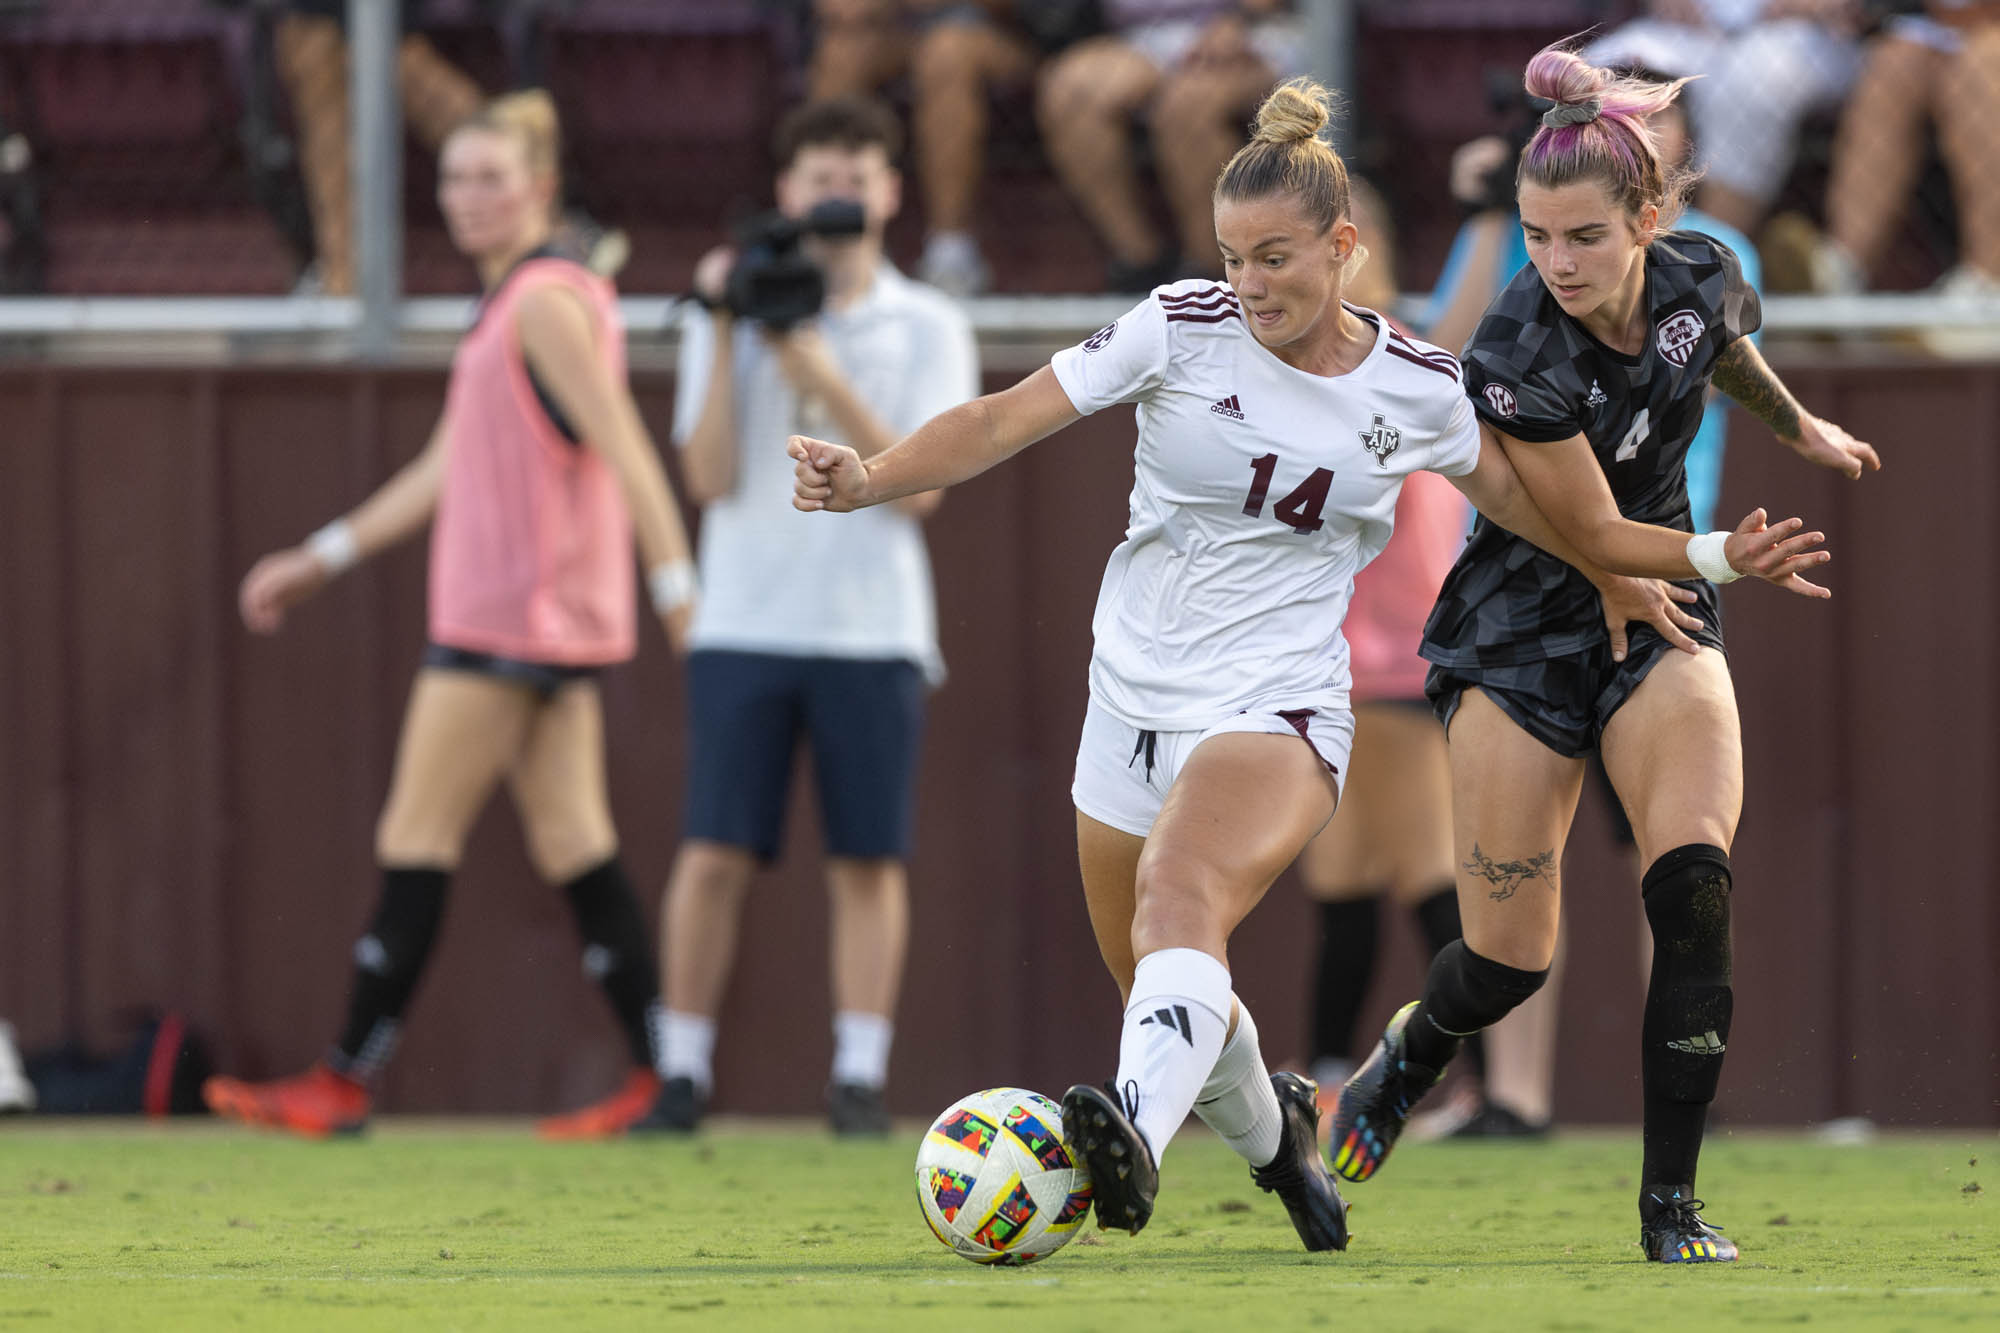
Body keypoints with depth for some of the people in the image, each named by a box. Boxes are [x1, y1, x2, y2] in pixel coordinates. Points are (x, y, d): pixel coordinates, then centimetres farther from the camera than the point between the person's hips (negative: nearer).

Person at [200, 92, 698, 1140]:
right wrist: (320, 560, 27)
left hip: (508, 621, -9)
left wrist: (678, 592, -24)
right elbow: (444, 471, 25)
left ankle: (346, 1080, 0)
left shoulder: (544, 305, -12)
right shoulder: (511, 308, 18)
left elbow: (625, 453, -18)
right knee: (571, 844, 6)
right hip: (548, 621, 9)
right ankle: (659, 1073, 2)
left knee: (416, 843, -4)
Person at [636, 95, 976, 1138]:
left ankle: (860, 1078, 3)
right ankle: (683, 1072, 1)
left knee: (868, 859, -2)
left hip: (875, 631, 0)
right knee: (716, 854, -5)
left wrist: (826, 377, -15)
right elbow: (711, 478, -3)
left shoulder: (928, 329, 5)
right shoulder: (727, 317, 6)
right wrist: (727, 338, -10)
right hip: (745, 624, 0)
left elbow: (919, 486, -6)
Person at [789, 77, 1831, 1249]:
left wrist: (1712, 559, 9)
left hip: (1279, 709, -3)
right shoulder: (1181, 329, -5)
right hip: (1135, 701, 3)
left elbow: (1559, 522, 14)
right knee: (1160, 997, 14)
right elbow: (1003, 424, -9)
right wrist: (869, 480, -24)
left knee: (1180, 908, -33)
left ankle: (1137, 1140, -58)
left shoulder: (1417, 389, -1)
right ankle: (1271, 1134, 47)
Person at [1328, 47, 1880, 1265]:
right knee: (1510, 962, -3)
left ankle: (1671, 1204, -11)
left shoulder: (1702, 278, -11)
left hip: (1659, 618, 3)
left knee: (1694, 883, -20)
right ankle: (1413, 1054, 36)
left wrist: (1797, 425, 35)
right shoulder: (1516, 362, -27)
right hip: (1520, 630, -3)